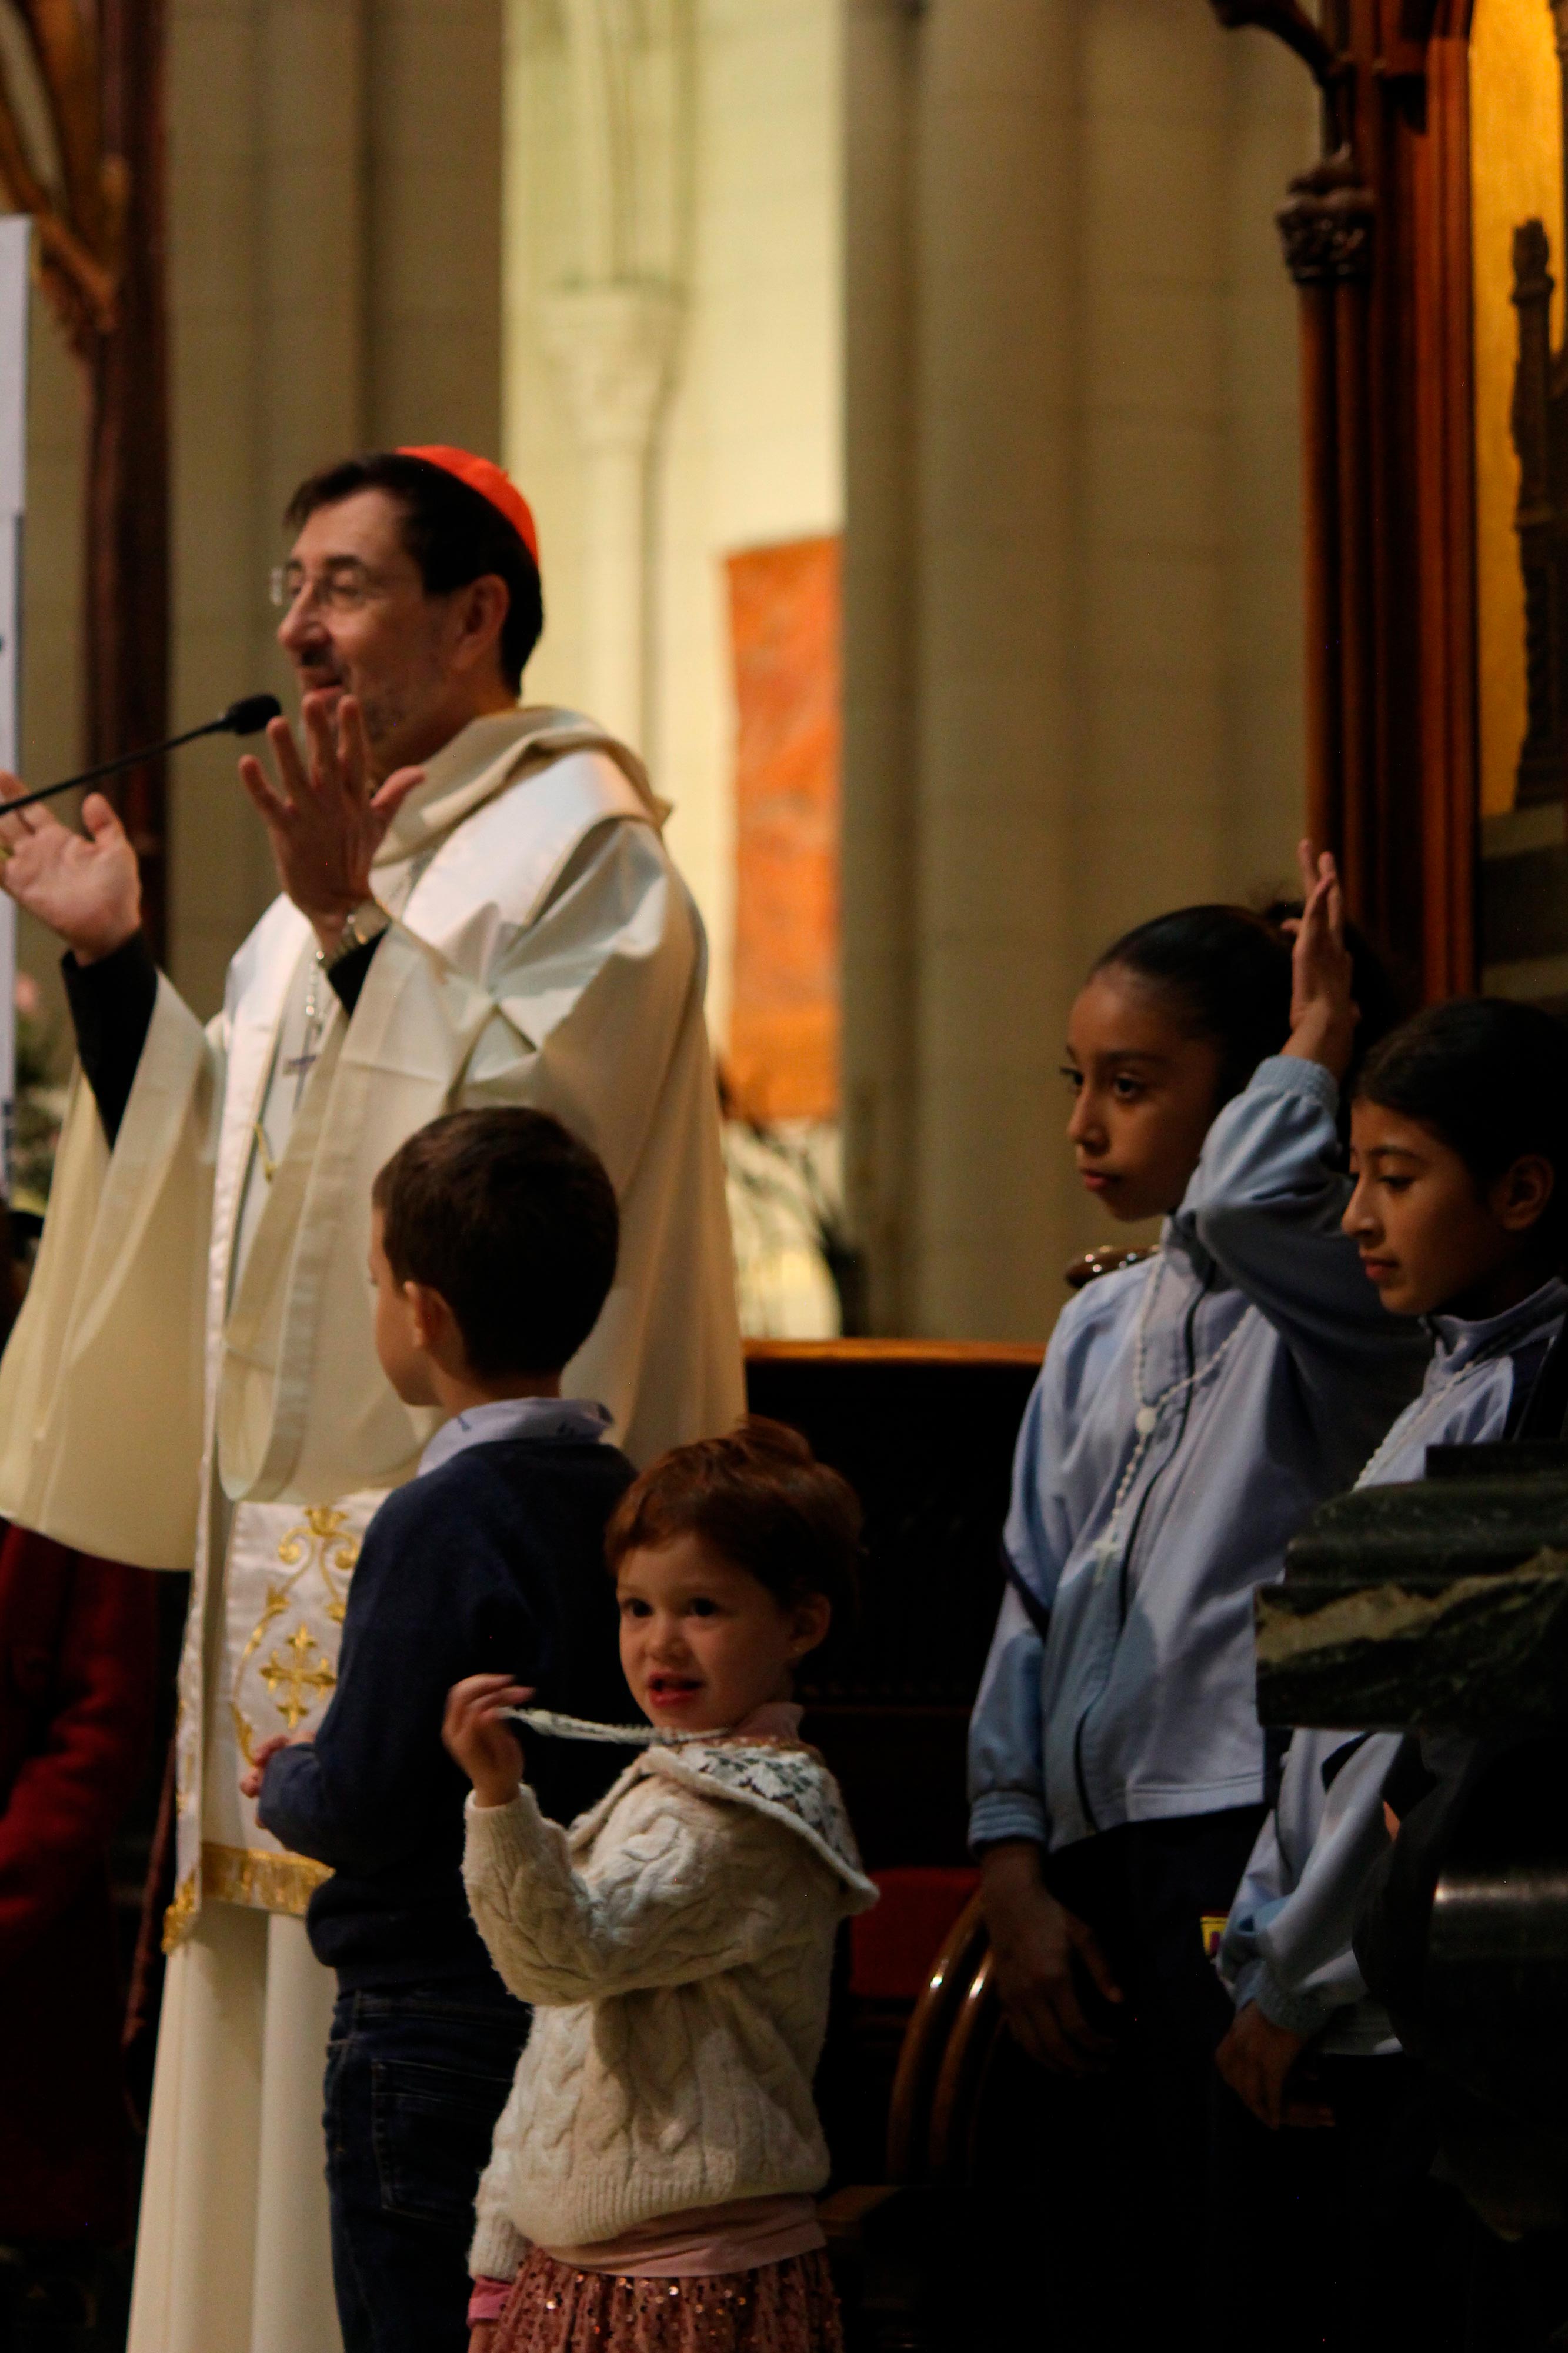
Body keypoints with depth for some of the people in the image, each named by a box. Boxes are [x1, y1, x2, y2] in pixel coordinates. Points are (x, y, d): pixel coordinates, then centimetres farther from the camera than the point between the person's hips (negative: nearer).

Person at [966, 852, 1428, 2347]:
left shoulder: (1331, 1299, -6)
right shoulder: (1096, 1333, 18)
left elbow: (1242, 1204, -31)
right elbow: (1033, 1606, 17)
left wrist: (1311, 1057, -12)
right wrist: (1012, 1864, 7)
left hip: (1251, 1833, -7)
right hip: (1095, 1860, 8)